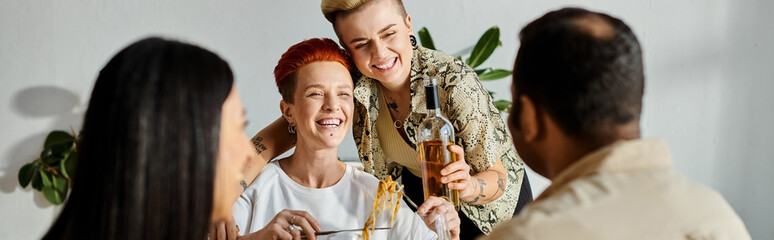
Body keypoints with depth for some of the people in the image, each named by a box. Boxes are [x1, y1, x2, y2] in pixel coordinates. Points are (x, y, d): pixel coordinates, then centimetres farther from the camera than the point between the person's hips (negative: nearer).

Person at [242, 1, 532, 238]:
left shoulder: (455, 83, -36)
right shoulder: (351, 82, -26)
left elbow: (497, 176, -28)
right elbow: (286, 128, -21)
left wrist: (467, 186, -52)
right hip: (418, 187, 3)